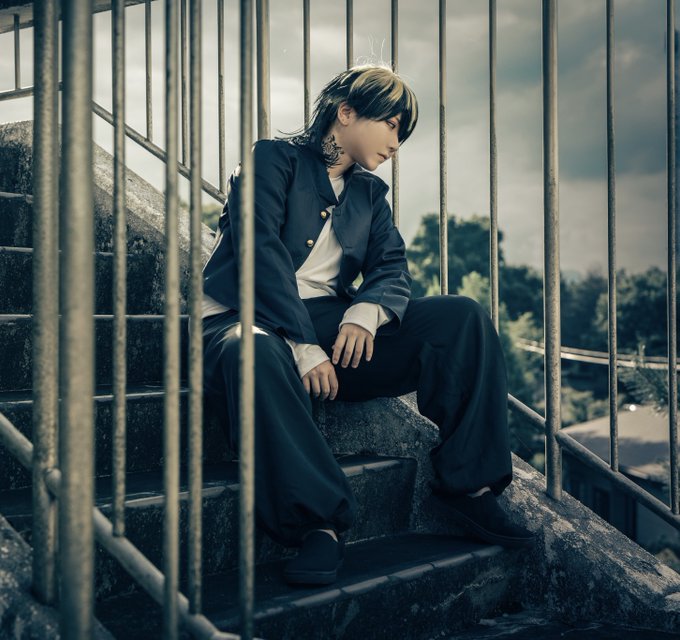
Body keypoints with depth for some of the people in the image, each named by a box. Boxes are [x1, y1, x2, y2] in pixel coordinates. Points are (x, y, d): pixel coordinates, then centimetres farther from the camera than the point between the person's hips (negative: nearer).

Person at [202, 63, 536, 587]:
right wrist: (304, 347, -22)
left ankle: (469, 484, -12)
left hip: (334, 325, 5)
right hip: (255, 320, -5)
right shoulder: (273, 159, 3)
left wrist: (367, 311, -17)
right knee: (253, 354, -42)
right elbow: (263, 253, -11)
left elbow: (392, 268, 9)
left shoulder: (371, 193, 23)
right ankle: (319, 523, -39)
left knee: (463, 317, -12)